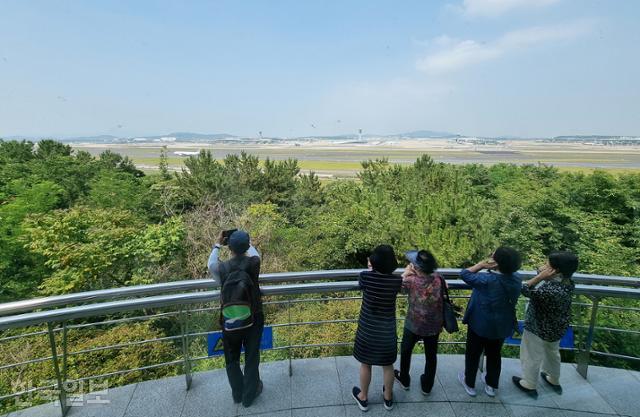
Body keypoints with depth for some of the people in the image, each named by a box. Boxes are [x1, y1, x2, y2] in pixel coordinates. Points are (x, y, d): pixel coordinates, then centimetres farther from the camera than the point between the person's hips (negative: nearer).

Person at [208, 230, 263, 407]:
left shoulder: (221, 268, -20)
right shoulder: (254, 262, -21)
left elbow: (211, 264, 6)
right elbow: (253, 253, 6)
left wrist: (217, 244, 18)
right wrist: (246, 241, 20)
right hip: (254, 318, 0)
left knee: (232, 358, 24)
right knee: (252, 357, 19)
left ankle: (237, 393, 42)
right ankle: (249, 394, 37)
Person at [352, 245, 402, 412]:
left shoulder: (366, 276, -20)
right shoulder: (397, 281, -17)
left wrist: (370, 268, 17)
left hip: (367, 329, -1)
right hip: (387, 330, 1)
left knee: (365, 364, 21)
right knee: (388, 366, 23)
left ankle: (363, 398, 40)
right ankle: (388, 398, 44)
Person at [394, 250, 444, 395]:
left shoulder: (411, 280, -27)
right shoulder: (439, 278, -16)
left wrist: (406, 273, 5)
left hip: (414, 325, -3)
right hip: (434, 326, 3)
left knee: (405, 351, 24)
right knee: (431, 355, 23)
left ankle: (404, 380, 43)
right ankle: (427, 386, 40)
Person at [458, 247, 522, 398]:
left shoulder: (487, 280, -32)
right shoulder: (516, 280, -13)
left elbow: (464, 274, -23)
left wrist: (482, 264, -22)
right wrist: (491, 269, -9)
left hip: (480, 324, -5)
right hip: (502, 326, 5)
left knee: (473, 354, 18)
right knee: (494, 355, 26)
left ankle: (469, 384, 36)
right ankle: (491, 385, 44)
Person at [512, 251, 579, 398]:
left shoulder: (552, 290, -40)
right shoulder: (567, 281, -14)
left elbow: (526, 291, -31)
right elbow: (543, 271, -1)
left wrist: (540, 277, -34)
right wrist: (543, 273, -21)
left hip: (539, 327, -8)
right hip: (556, 327, 8)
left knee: (532, 356, 16)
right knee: (552, 353, 31)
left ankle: (529, 385, 37)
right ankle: (554, 380, 53)